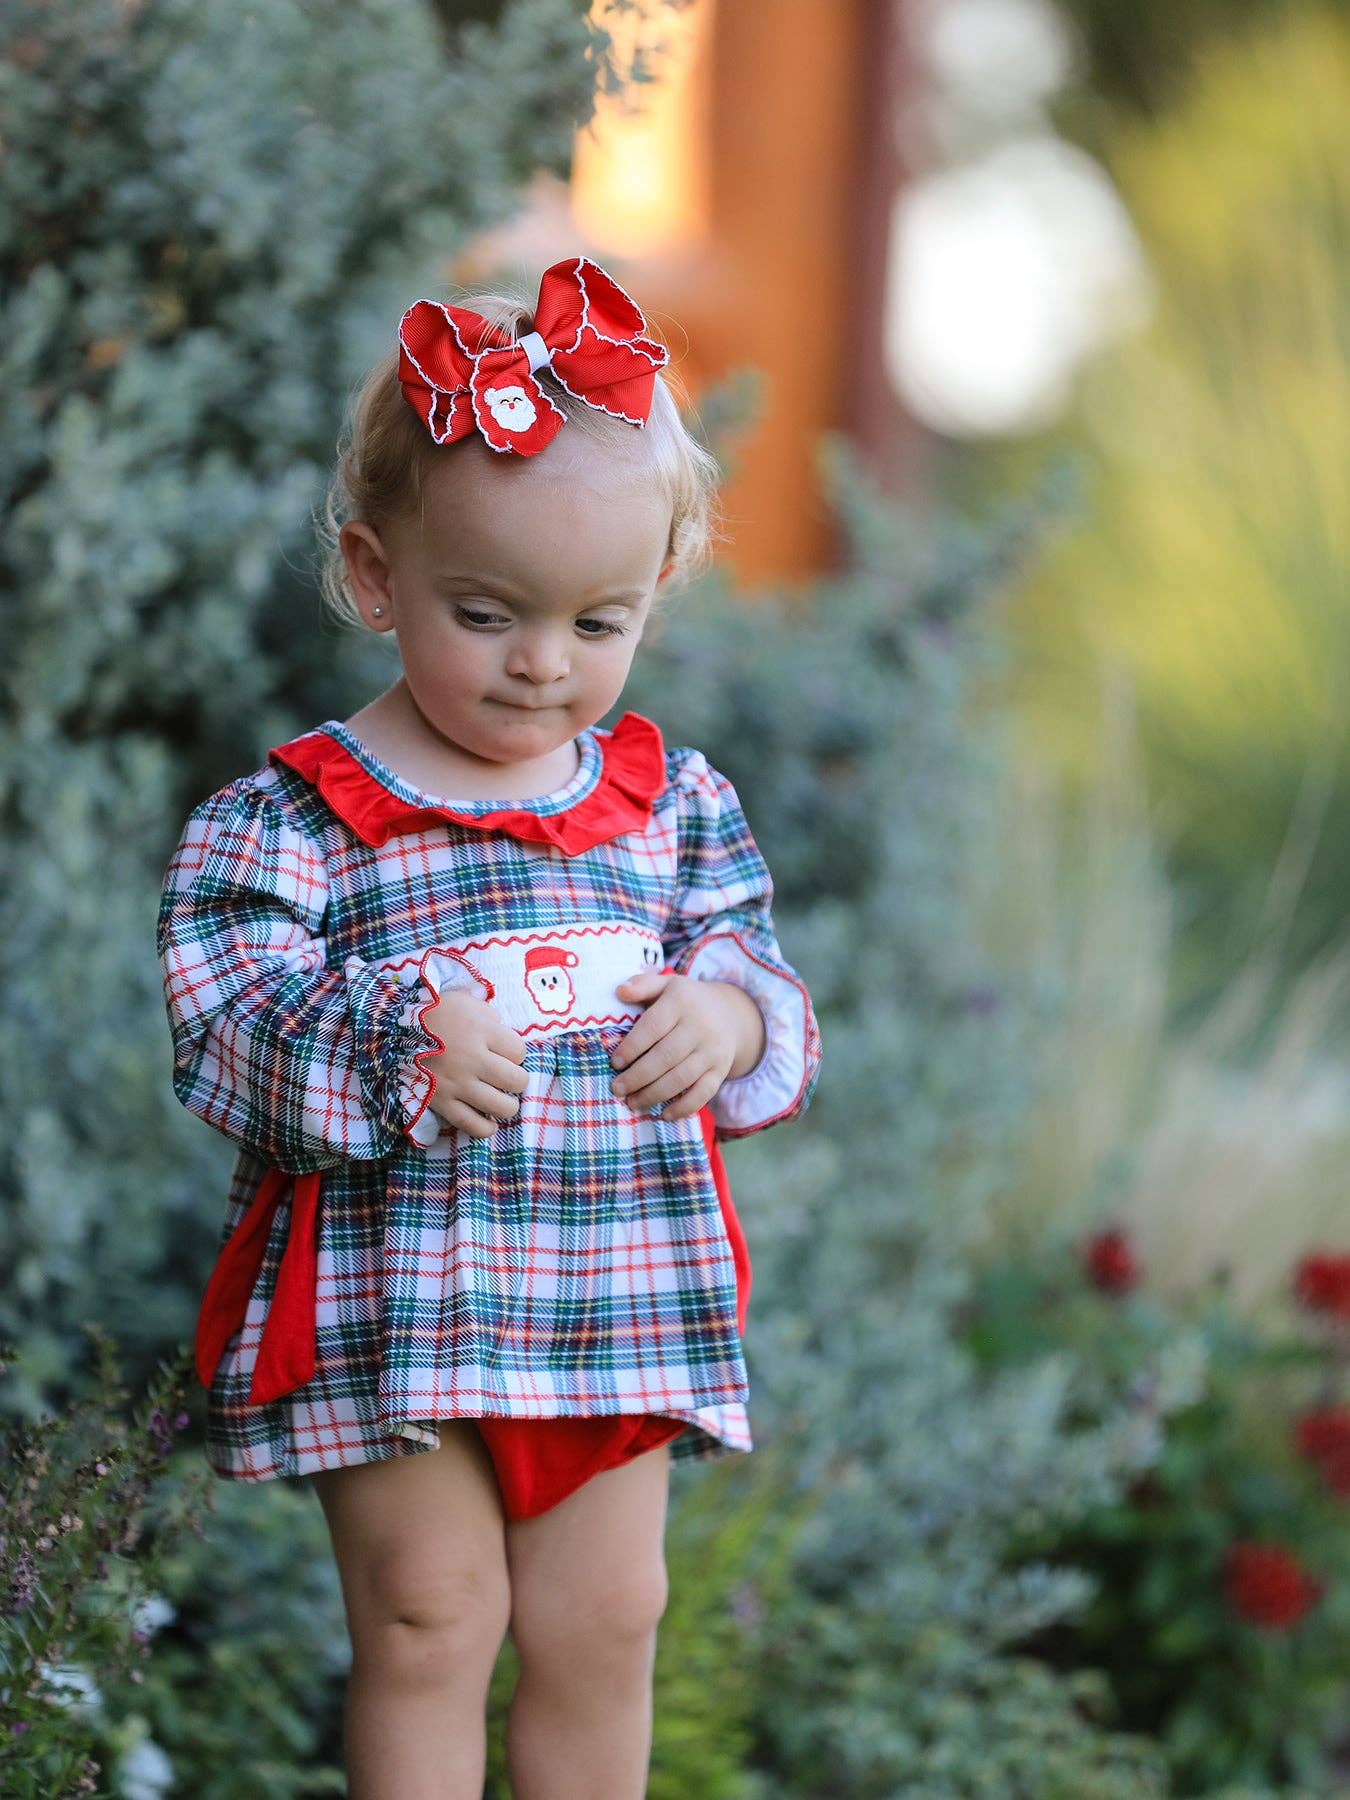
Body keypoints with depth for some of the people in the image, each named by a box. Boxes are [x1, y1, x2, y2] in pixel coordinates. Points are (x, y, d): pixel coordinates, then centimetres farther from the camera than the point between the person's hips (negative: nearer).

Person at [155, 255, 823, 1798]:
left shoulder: (671, 802, 6)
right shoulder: (292, 819, -8)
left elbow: (757, 968, 10)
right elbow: (222, 1033, -14)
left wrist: (731, 1018, -14)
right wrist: (394, 1049, -31)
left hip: (620, 1304, 4)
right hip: (385, 1309, -4)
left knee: (603, 1620, 10)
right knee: (427, 1619, 1)